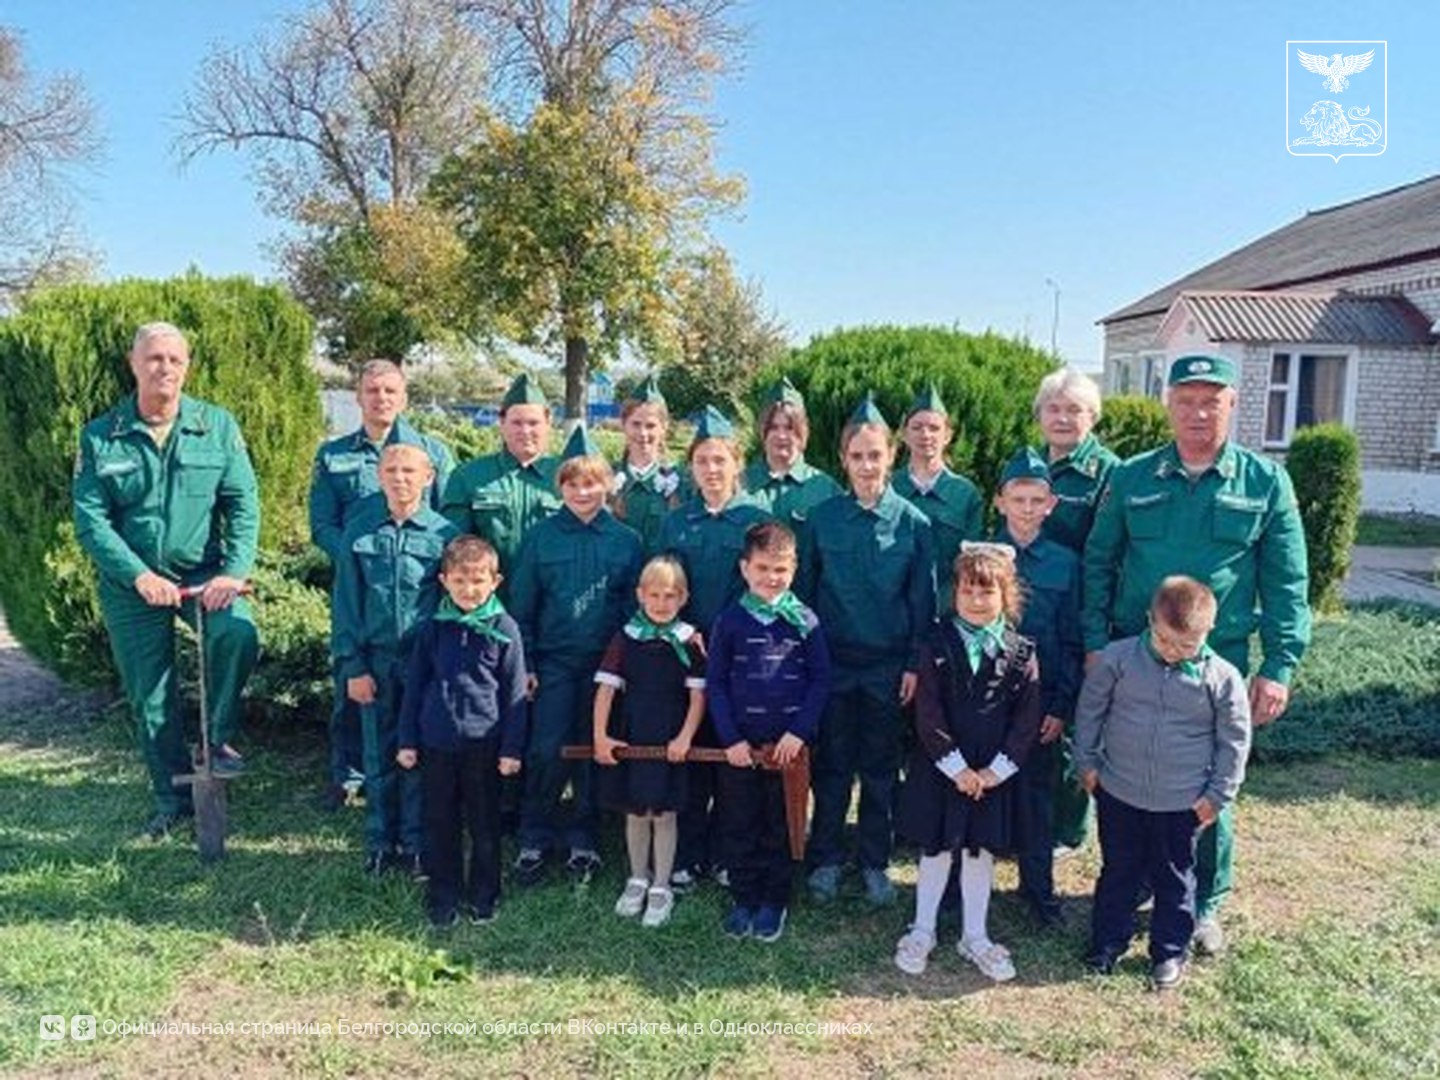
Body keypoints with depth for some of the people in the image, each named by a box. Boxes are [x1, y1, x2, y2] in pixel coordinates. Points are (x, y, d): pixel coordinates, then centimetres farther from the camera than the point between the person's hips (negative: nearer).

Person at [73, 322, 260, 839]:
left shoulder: (217, 426, -5)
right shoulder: (100, 437, -4)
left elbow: (244, 504, -8)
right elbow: (89, 519, -7)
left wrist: (234, 572, -21)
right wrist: (139, 575, -20)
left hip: (204, 572, -1)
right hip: (132, 585, 1)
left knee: (238, 634, -30)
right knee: (150, 698, 8)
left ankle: (220, 736, -4)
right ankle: (173, 798, 27)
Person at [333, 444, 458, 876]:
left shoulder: (443, 533, -4)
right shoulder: (359, 532, 0)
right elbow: (346, 605, 2)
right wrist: (353, 666, -3)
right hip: (376, 662, 1)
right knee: (378, 755, 10)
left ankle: (417, 844, 21)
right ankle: (380, 843, 24)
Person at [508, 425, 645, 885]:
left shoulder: (627, 541, 1)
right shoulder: (541, 537, 1)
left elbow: (636, 607, 3)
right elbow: (521, 605, 3)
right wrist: (522, 664, -2)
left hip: (605, 664, 1)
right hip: (553, 662, -1)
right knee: (547, 752, -5)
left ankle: (583, 839, 25)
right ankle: (535, 838, 14)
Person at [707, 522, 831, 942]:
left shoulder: (804, 620, -2)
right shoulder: (730, 620, -2)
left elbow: (821, 679, -1)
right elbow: (715, 682, -1)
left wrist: (800, 731, -11)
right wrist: (730, 738, -8)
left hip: (789, 742, 0)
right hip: (739, 743, 0)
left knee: (782, 826, 11)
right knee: (738, 826, 9)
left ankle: (775, 901, 27)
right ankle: (743, 899, 26)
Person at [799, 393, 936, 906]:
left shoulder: (912, 522, -3)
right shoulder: (823, 517, -2)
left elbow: (923, 600, 0)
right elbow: (805, 589, 3)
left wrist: (915, 665, -4)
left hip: (888, 665, 0)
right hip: (832, 661, 0)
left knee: (881, 768, 11)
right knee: (831, 765, 9)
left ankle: (875, 863, 26)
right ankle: (826, 860, 24)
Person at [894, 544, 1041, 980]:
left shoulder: (1021, 653, -4)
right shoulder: (937, 646, -7)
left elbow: (1027, 719, -4)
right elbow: (928, 716, -10)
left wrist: (997, 770, -10)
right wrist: (957, 767, -13)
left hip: (993, 774, 1)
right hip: (939, 768, -1)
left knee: (980, 850, 13)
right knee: (935, 847, 11)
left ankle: (975, 937, 30)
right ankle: (921, 932, 27)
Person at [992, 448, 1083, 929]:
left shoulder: (1065, 562, 1)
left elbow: (1072, 642, 2)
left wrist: (1062, 706, -4)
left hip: (1040, 697, 1)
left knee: (1037, 791, 12)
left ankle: (1039, 886, 28)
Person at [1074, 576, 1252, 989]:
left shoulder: (1222, 678, -14)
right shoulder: (1117, 658, -13)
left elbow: (1234, 741, -2)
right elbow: (1090, 710, 0)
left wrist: (1218, 795, -1)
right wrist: (1088, 762, 3)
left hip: (1183, 802, -1)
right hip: (1119, 792, 1)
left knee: (1173, 879, 16)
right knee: (1118, 871, 18)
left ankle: (1170, 951, 35)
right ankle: (1108, 941, 36)